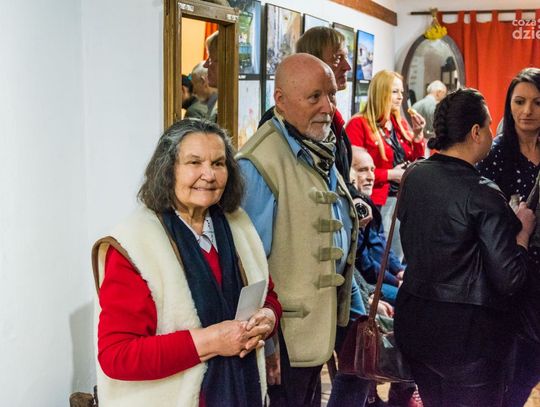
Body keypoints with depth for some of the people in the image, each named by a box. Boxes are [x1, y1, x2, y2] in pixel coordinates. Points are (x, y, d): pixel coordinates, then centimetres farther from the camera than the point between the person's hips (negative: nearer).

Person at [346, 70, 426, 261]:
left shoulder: (401, 124, 13)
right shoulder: (359, 124, -9)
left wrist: (417, 134, 2)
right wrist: (389, 174, -16)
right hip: (378, 201, -7)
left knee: (400, 255, 12)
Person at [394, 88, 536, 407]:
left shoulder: (414, 176, 1)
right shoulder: (483, 195, -20)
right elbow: (510, 281, -18)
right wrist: (523, 230, -3)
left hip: (414, 322, 7)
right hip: (467, 333, -7)